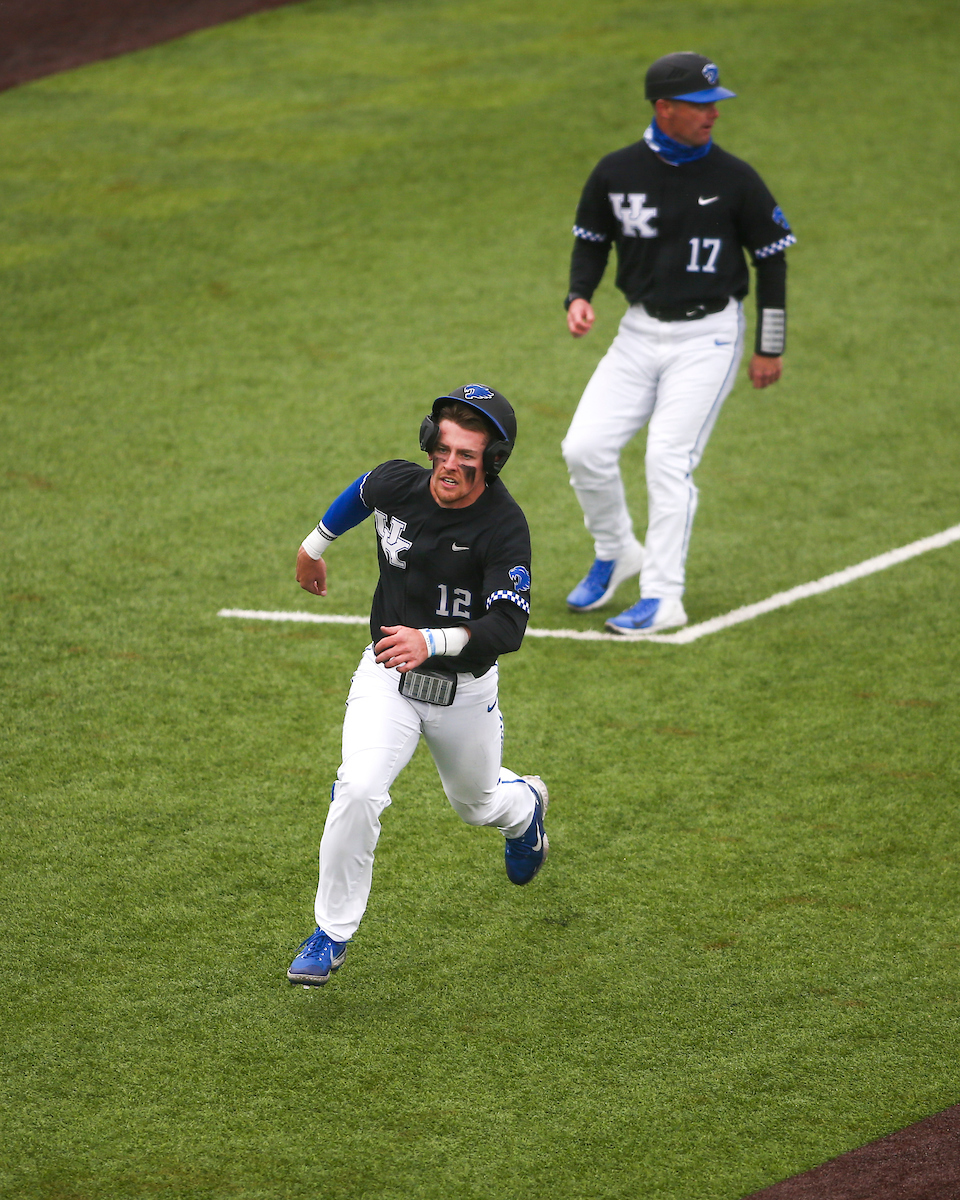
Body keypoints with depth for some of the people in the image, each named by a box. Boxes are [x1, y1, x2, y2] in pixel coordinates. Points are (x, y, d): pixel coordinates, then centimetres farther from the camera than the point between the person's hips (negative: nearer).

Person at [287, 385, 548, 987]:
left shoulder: (504, 526, -25)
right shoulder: (396, 484, -14)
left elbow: (507, 627, -34)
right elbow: (361, 492, 13)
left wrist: (431, 641, -50)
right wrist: (313, 546, 27)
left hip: (464, 689, -1)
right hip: (387, 676, 1)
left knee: (477, 803, 22)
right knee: (358, 789, -22)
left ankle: (526, 806, 62)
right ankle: (331, 935, -9)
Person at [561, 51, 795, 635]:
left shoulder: (735, 179, -8)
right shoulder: (616, 172, -2)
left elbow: (771, 258, 1)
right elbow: (592, 240, 13)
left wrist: (770, 347, 2)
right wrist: (579, 297, -6)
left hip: (708, 336, -3)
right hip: (641, 333, 4)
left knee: (669, 460, -13)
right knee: (585, 448, -5)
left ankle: (663, 597, -6)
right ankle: (616, 554, 20)